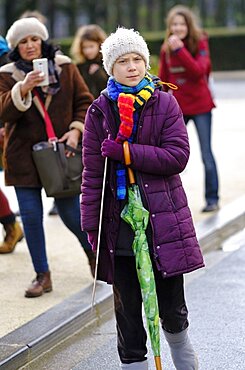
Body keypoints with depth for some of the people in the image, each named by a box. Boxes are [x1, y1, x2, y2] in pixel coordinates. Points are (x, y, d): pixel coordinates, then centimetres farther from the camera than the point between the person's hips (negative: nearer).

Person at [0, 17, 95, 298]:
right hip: (24, 156, 1)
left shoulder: (65, 67, 2)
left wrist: (76, 129, -11)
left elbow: (85, 102, 5)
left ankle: (92, 251, 34)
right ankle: (42, 275, 14)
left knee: (70, 212, 2)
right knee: (31, 216, 0)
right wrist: (23, 89, -30)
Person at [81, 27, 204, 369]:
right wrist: (91, 225, -3)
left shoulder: (165, 103, 0)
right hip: (119, 222, 1)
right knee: (127, 309, 8)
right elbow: (92, 173, 1)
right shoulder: (100, 111, 2)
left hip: (164, 219, 0)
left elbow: (178, 156, -10)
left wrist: (125, 152, -16)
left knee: (172, 308, 9)